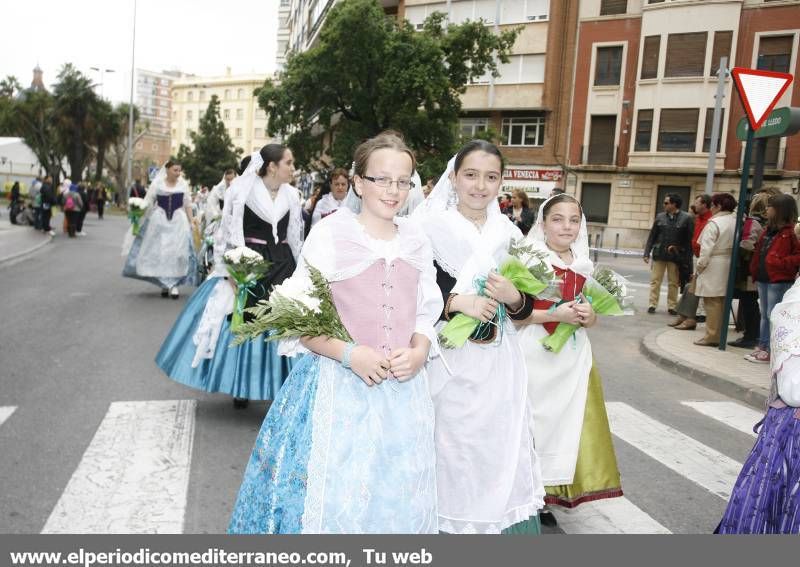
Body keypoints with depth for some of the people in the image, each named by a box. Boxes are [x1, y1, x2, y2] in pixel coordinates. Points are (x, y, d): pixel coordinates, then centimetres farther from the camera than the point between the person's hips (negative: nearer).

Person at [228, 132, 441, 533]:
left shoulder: (416, 242, 7)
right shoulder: (330, 233, -7)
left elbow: (426, 315, 12)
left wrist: (418, 353, -8)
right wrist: (350, 354, -19)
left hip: (404, 391, 5)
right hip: (340, 385, -4)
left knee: (398, 496, 14)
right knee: (329, 493, 2)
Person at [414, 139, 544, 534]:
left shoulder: (510, 235, 9)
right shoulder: (429, 228, -4)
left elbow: (525, 309, 12)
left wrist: (513, 298, -9)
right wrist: (457, 301, -18)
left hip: (499, 365, 4)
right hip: (450, 364, -3)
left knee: (501, 453, 7)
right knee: (451, 453, 3)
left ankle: (501, 523, 24)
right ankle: (448, 523, 23)